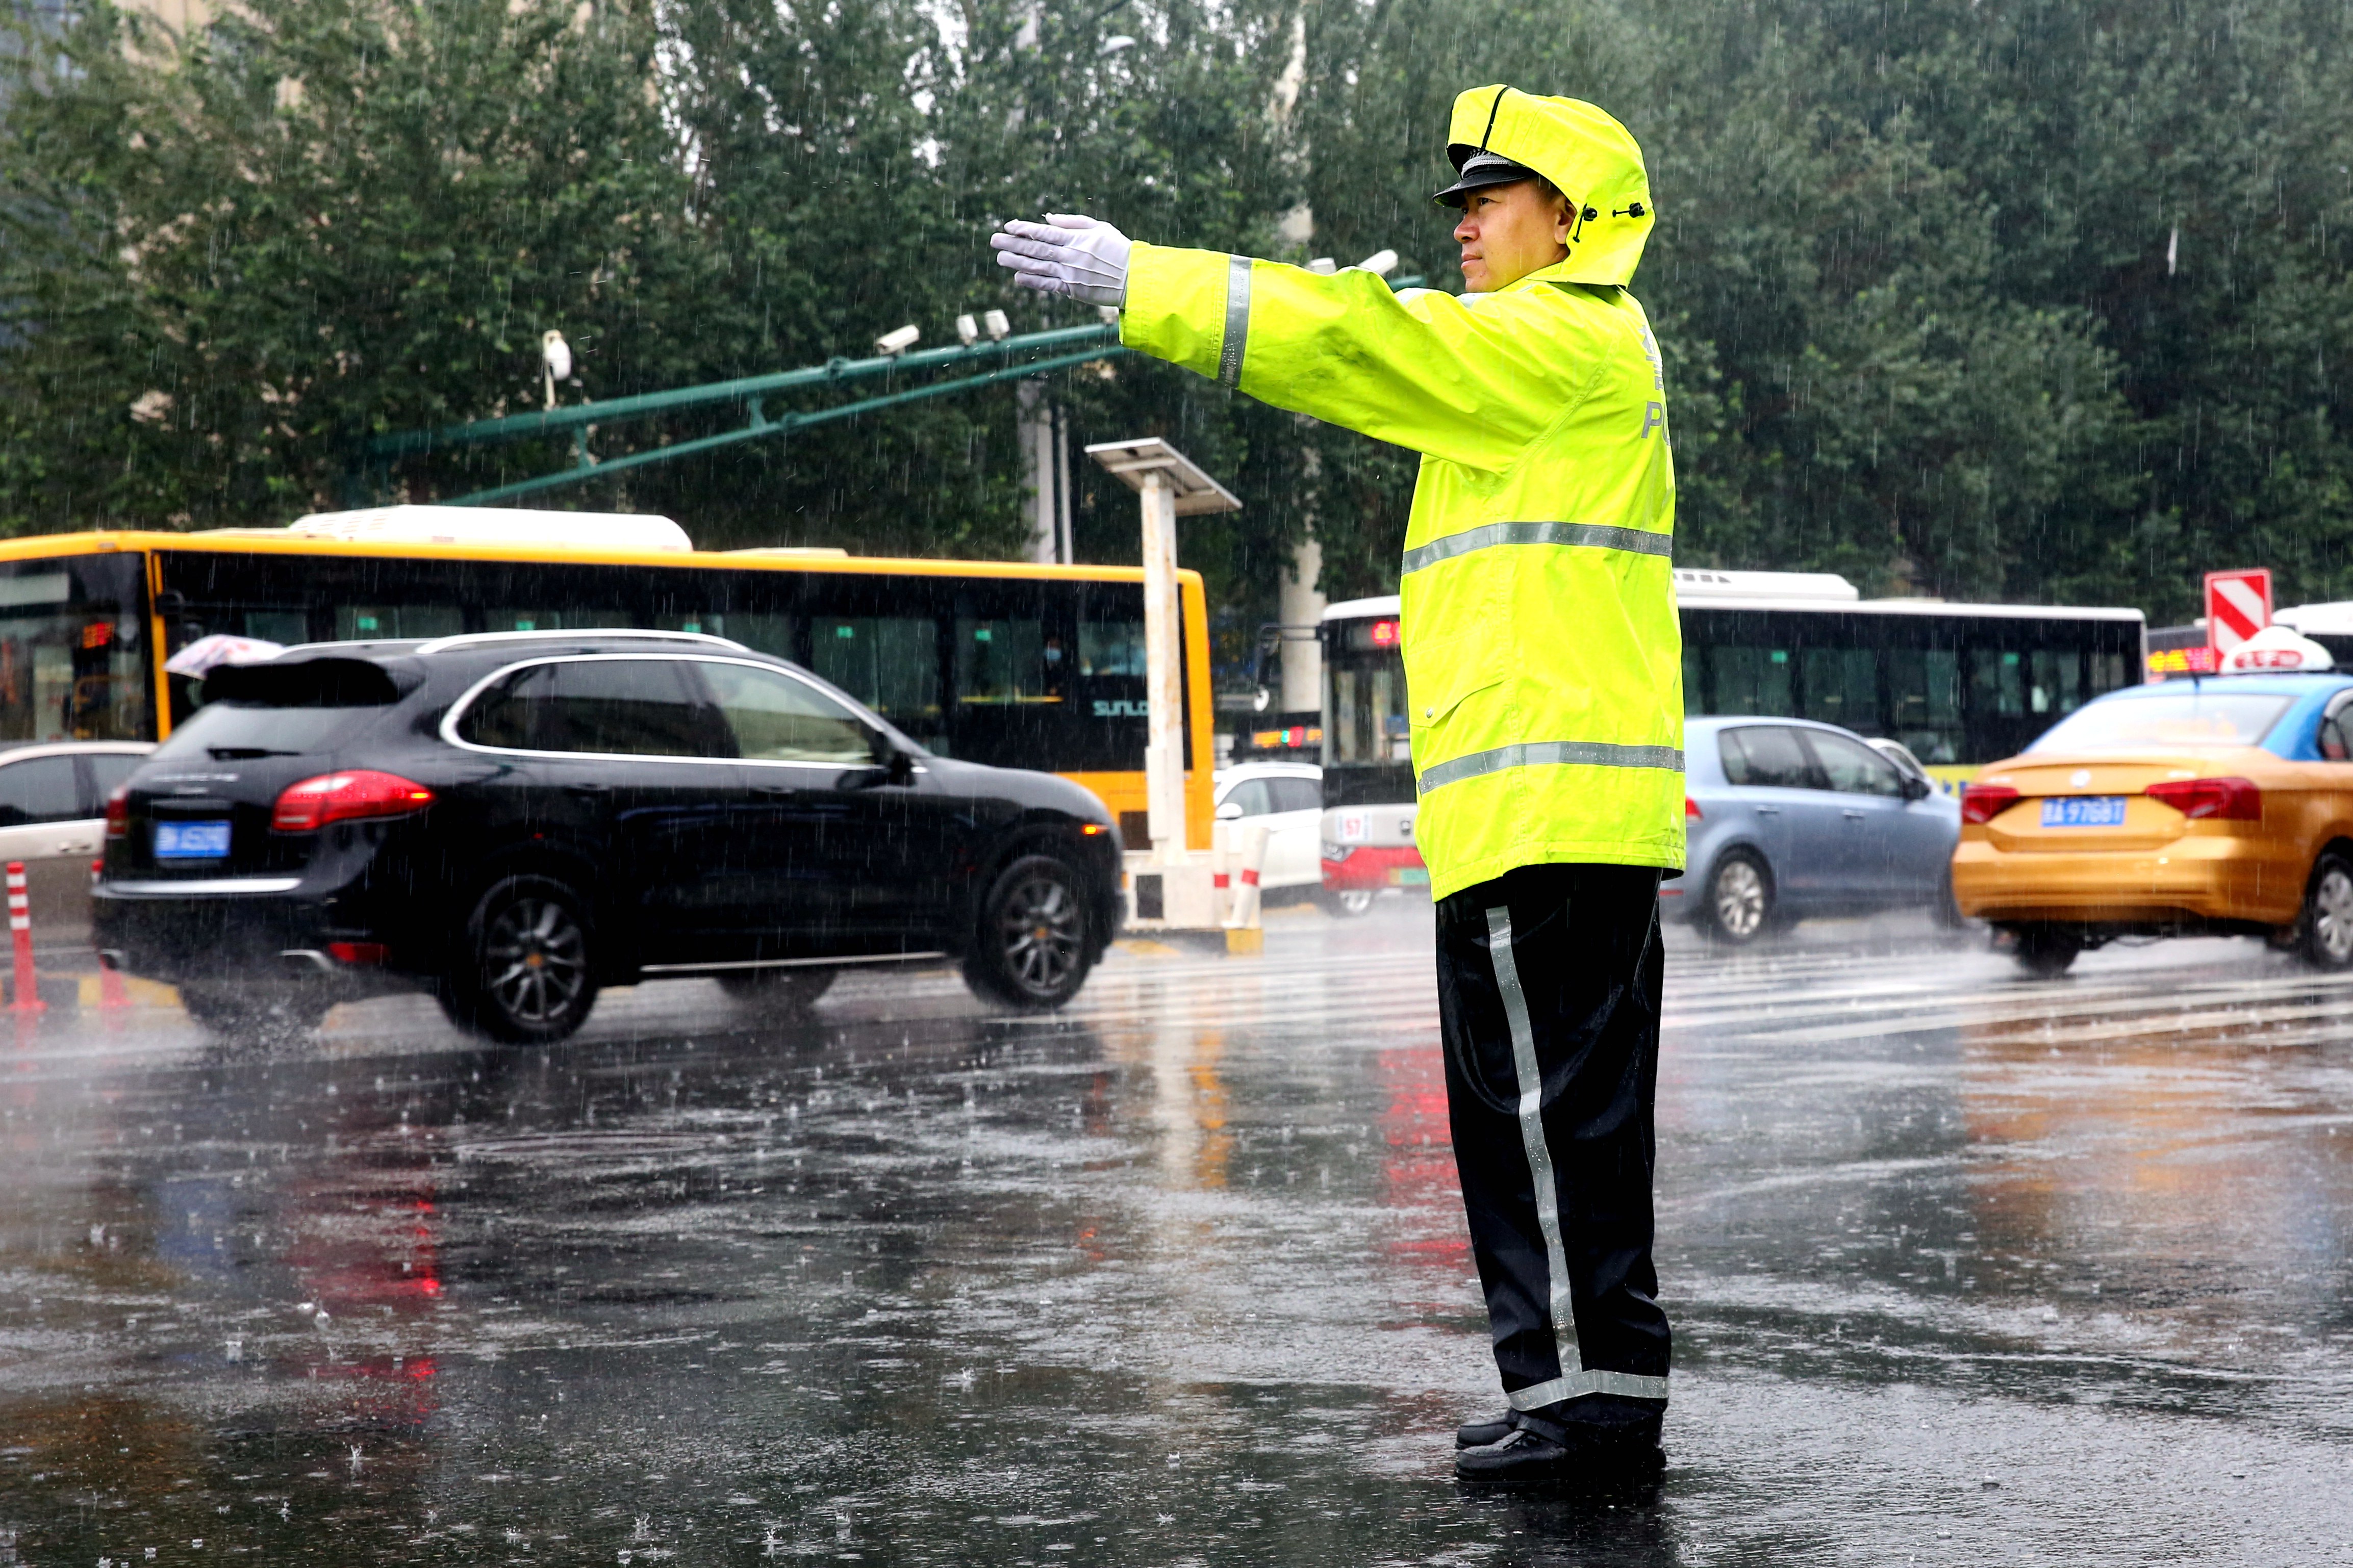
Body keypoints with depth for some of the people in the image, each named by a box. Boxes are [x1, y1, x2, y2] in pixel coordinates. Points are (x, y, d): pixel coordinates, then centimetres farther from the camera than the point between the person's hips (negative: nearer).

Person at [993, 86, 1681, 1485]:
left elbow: (1350, 340, -13)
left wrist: (1136, 281, -12)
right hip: (1581, 805, 10)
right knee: (1575, 1106, 12)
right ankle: (1602, 1386, 18)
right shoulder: (1553, 355, 25)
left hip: (1546, 794, -10)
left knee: (1543, 1101, -7)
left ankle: (1585, 1385, -4)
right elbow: (1374, 356, 19)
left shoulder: (1569, 340, -7)